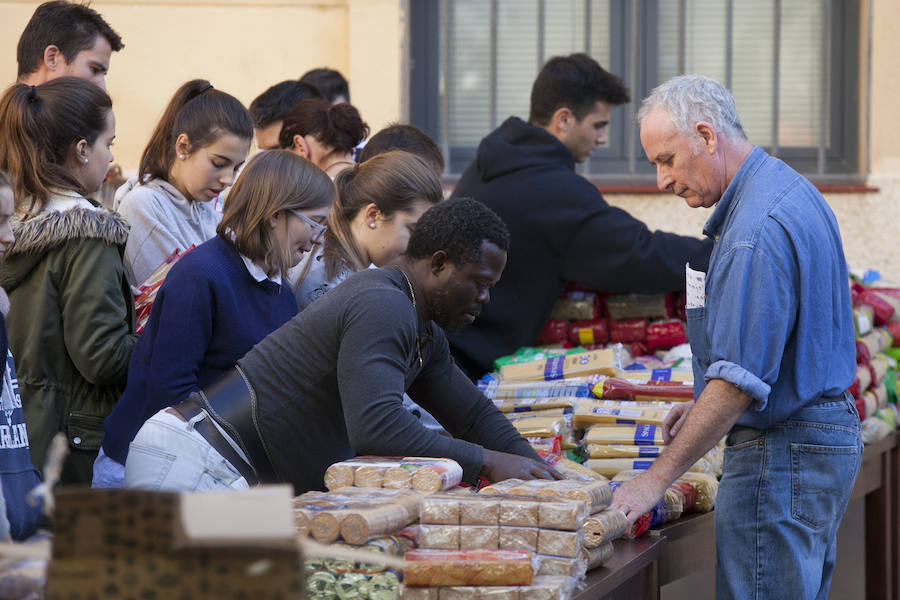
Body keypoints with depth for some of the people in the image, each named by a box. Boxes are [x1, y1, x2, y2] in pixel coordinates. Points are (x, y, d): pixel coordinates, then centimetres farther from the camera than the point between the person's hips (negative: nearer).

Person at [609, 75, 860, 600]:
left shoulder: (758, 228, -21)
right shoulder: (793, 191, 12)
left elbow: (739, 379, -26)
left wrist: (654, 481, -23)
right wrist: (707, 407, 15)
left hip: (782, 454, -11)